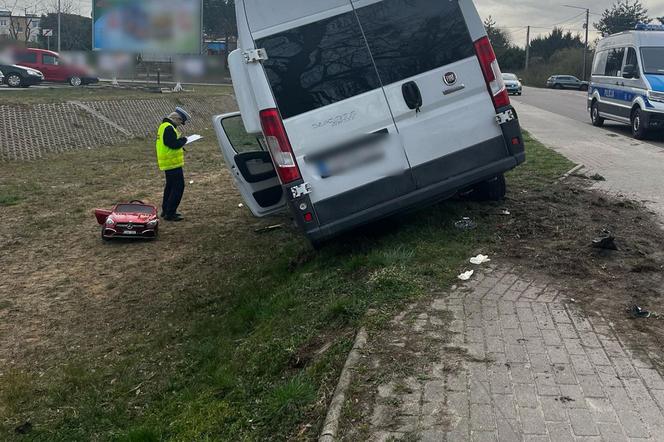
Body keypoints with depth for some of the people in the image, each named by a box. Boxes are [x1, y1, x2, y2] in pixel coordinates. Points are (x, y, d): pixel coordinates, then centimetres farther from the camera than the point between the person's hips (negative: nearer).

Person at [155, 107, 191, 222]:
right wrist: (183, 139, -8)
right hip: (172, 163, -11)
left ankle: (165, 210, 29)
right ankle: (170, 213, -6)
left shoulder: (164, 126, 16)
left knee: (170, 186, 20)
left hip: (168, 163, 11)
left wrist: (180, 141, 6)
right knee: (178, 187, -7)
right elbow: (174, 144, -25)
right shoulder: (169, 128, -19)